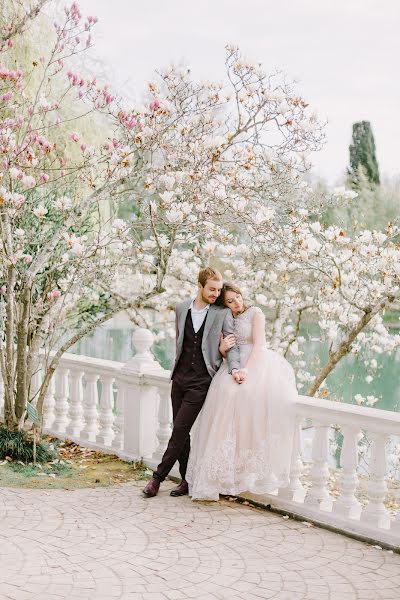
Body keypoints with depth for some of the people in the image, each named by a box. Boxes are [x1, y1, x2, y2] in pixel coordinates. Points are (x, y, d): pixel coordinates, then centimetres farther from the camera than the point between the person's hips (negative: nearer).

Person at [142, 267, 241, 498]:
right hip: (180, 377, 5)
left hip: (201, 381, -4)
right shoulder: (182, 309, 8)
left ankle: (158, 477, 3)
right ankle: (188, 480, 18)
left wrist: (234, 368, -21)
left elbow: (232, 345, -4)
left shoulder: (223, 313, -2)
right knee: (180, 431, 7)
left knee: (180, 429, -7)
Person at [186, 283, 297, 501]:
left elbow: (259, 344, -8)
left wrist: (246, 369, -21)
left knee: (251, 393, -31)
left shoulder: (254, 313, 2)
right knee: (227, 393, -23)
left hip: (257, 364, -4)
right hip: (233, 366, 4)